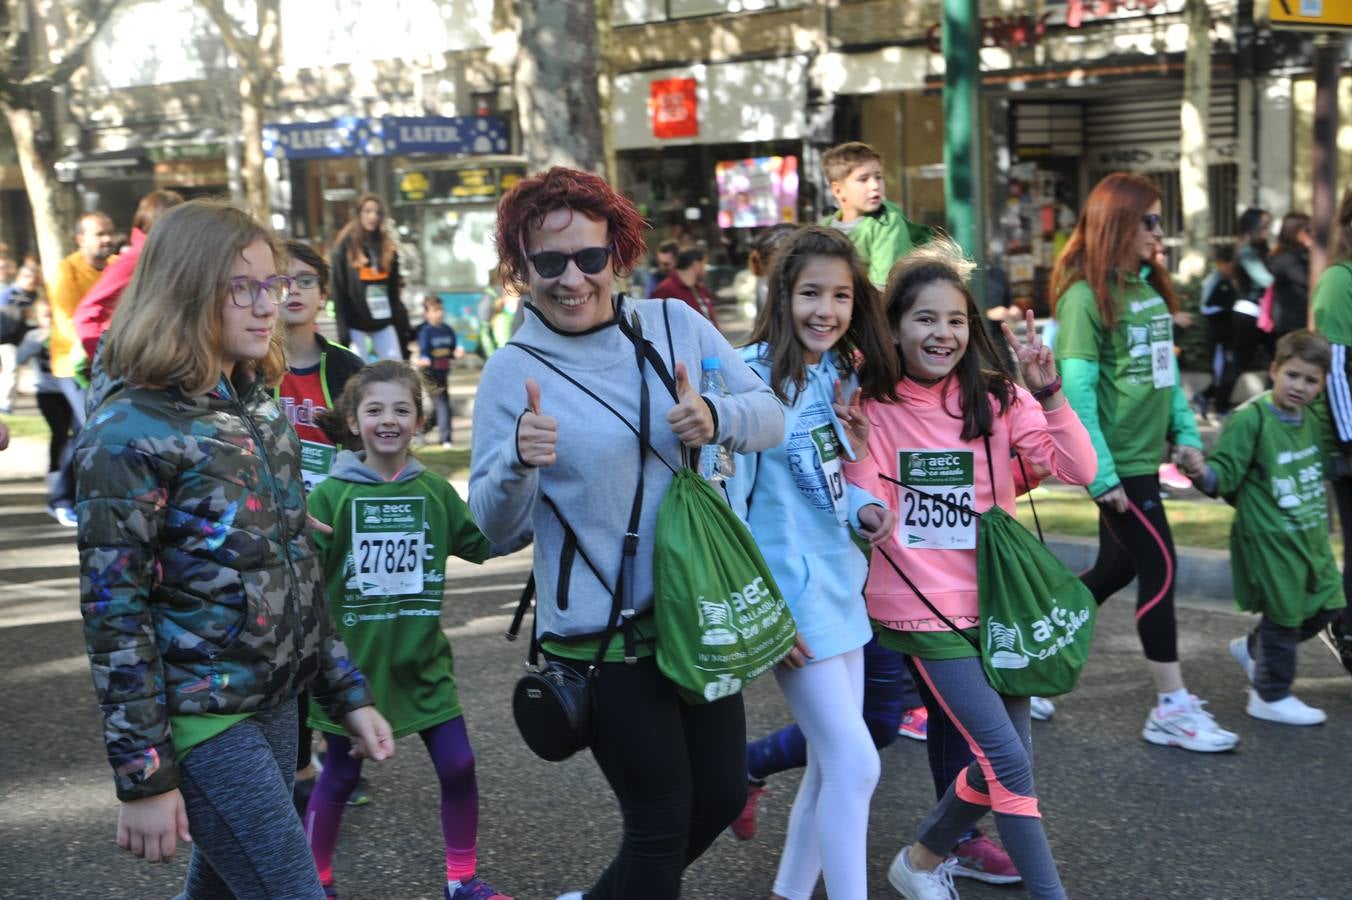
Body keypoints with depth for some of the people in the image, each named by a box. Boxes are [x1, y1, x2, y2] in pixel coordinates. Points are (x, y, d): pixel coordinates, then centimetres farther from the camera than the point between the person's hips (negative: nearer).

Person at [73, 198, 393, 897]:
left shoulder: (259, 407, 8)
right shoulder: (131, 432, -15)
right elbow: (113, 611, -16)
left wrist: (346, 692, 13)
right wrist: (144, 777, -16)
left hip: (275, 702, 7)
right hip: (199, 717, -7)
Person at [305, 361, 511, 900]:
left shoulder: (434, 490, 2)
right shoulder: (332, 494, -9)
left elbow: (484, 543, 5)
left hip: (422, 659, 3)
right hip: (353, 662, -3)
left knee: (458, 766, 3)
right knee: (340, 776, 10)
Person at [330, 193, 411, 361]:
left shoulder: (387, 246, 9)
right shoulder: (345, 246, -5)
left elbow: (394, 289, 10)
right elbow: (339, 290, -8)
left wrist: (401, 321, 4)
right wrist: (343, 328, -14)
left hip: (384, 321, 4)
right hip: (356, 323, -4)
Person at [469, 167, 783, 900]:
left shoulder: (676, 324, -1)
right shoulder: (512, 372, -9)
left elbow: (771, 417, 3)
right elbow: (497, 528, -9)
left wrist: (718, 418, -19)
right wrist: (519, 463, -30)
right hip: (601, 634, -5)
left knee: (722, 795, 17)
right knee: (663, 819, 3)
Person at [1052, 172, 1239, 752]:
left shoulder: (1149, 286, 11)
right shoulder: (1086, 295, -14)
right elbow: (1077, 392, -17)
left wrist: (1185, 431, 10)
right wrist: (1101, 473, -19)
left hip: (1145, 452, 8)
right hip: (1118, 460, -8)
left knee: (1117, 567, 14)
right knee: (1160, 568, -4)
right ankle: (1172, 709, 6)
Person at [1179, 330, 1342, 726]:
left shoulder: (1312, 421, 6)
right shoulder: (1250, 418, -17)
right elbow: (1227, 471, -22)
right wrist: (1204, 474, -39)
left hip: (1310, 537, 8)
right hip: (1270, 539, -8)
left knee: (1324, 607, 15)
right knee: (1285, 613, 2)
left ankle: (1252, 649, 36)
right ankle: (1271, 696, 20)